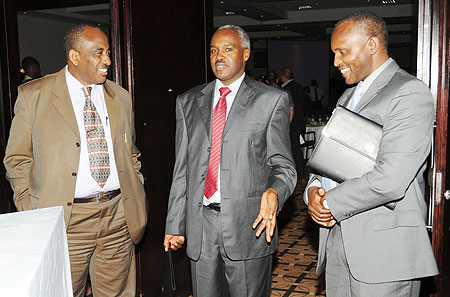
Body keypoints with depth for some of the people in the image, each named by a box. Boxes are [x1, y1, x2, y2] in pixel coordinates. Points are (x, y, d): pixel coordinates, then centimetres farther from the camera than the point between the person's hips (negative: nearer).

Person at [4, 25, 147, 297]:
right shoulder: (33, 95, 0)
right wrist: (33, 216, -4)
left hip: (118, 216, 3)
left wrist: (136, 199, 10)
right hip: (65, 219, -3)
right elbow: (17, 160, 2)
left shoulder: (121, 97, 12)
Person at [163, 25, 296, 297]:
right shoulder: (188, 102, 10)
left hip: (249, 225, -3)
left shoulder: (272, 100, 0)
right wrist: (175, 224, 8)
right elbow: (182, 169, 10)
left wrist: (274, 192, -24)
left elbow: (282, 164, -1)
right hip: (199, 228, 3)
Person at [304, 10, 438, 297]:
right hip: (337, 236, 8)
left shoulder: (410, 93, -12)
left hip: (383, 250, -7)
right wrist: (314, 189, -5)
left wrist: (330, 203, -12)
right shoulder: (349, 95, 17)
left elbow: (390, 179, -23)